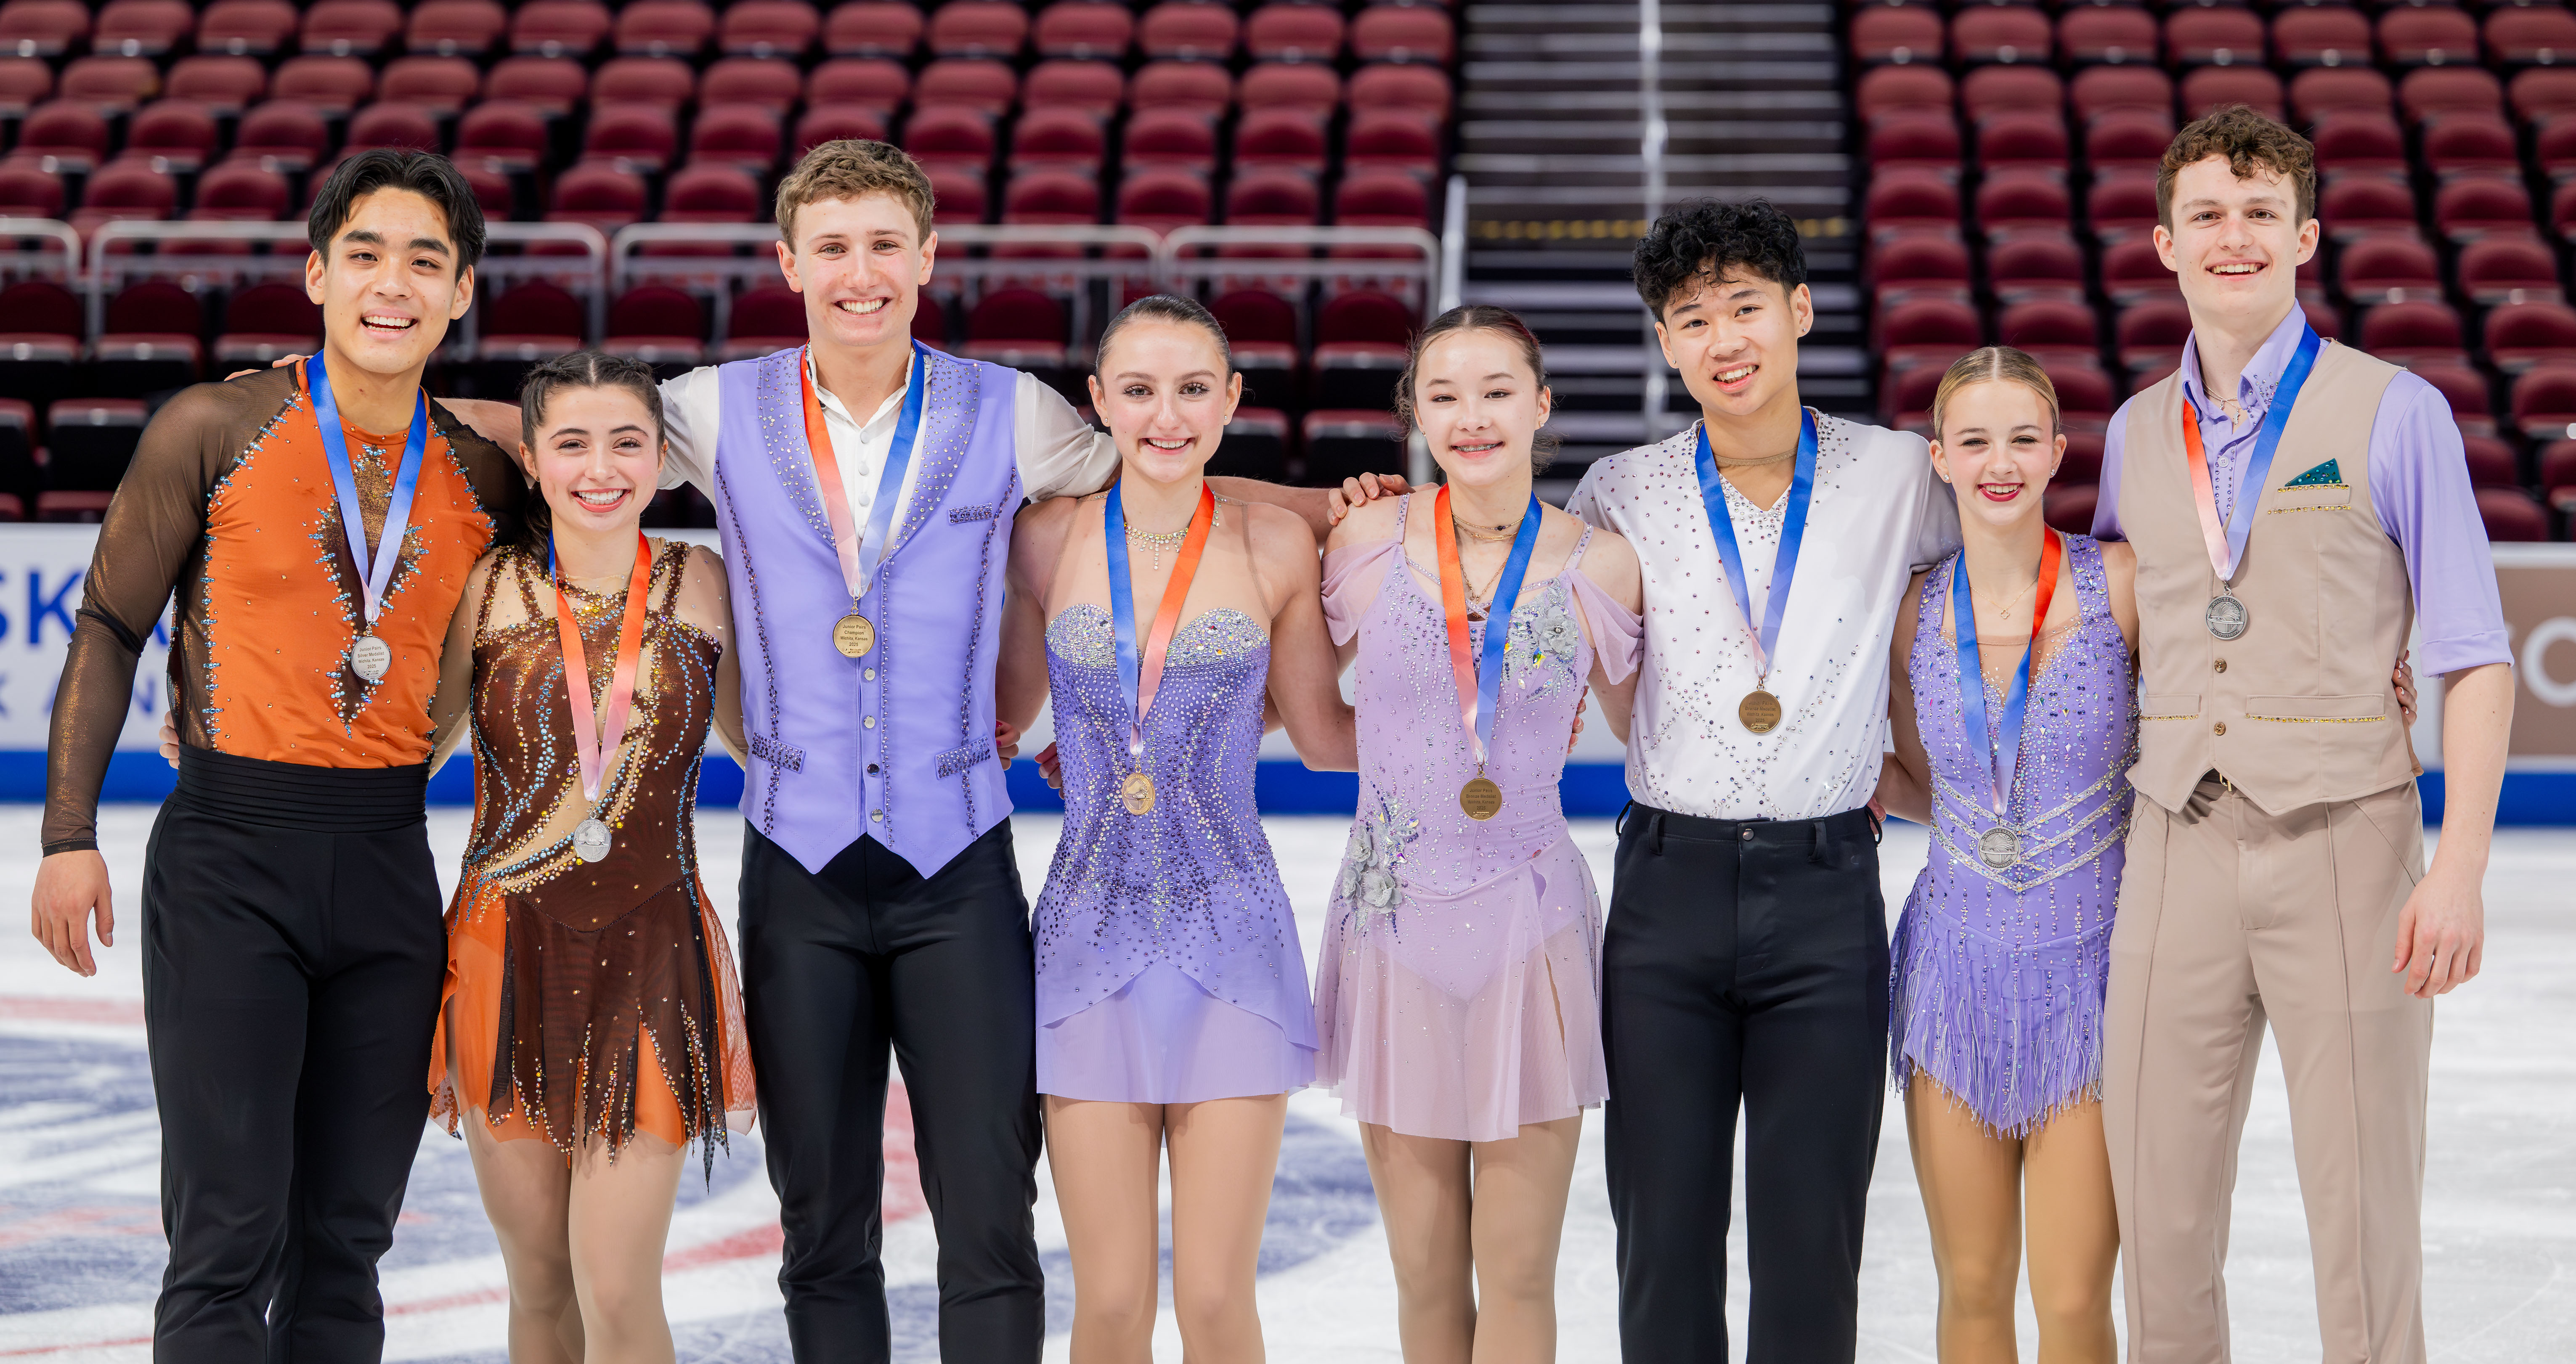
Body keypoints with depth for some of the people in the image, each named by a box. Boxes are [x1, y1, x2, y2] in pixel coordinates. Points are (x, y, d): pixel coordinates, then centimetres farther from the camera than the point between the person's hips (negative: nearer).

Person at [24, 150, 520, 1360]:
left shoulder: (484, 477, 5)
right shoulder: (214, 432, -4)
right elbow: (110, 628, 0)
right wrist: (69, 835, -5)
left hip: (390, 862, 4)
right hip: (228, 857, -4)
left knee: (346, 1238, 9)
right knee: (229, 1237, -8)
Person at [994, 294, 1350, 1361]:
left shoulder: (1275, 545, 0)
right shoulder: (1050, 539, 2)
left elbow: (1325, 737, 9)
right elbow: (1004, 716, 14)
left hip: (1232, 940, 0)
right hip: (1091, 930, 1)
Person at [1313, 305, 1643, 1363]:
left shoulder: (1598, 566, -2)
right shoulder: (1370, 543, -1)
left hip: (1528, 920, -1)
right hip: (1395, 916, 1)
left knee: (1517, 1276, 0)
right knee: (1424, 1273, 6)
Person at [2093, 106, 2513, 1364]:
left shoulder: (2394, 415, -1)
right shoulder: (2137, 433, 12)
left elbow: (2474, 657, -4)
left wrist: (2460, 870, -13)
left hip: (2343, 846, -4)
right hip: (2177, 850, 4)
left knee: (2364, 1213, 1)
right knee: (2159, 1217, 5)